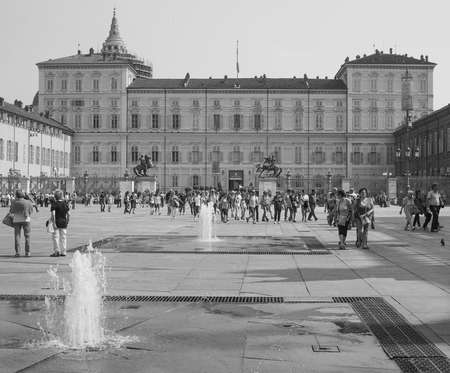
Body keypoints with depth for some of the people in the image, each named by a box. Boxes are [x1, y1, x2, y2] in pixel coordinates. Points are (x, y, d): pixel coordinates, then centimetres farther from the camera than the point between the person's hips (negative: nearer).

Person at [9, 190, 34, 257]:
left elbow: (11, 211, 7)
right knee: (27, 236, 5)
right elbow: (30, 212, 2)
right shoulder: (29, 202, -7)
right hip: (26, 219, -1)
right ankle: (27, 252, 1)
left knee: (17, 236, 7)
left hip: (16, 220, 1)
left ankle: (17, 252, 1)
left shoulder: (14, 202, -5)